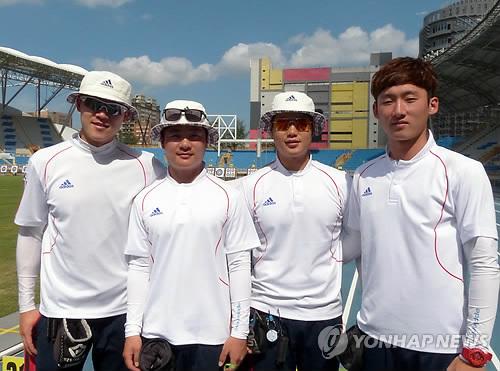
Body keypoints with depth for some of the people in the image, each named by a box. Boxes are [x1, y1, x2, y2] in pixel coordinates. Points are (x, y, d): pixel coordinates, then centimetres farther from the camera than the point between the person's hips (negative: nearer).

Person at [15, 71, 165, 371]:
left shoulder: (146, 167, -6)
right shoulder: (46, 162, -3)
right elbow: (31, 233, 4)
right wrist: (27, 305, 5)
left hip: (124, 311, 0)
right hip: (59, 311, 1)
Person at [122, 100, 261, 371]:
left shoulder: (228, 197, -4)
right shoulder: (145, 200, 1)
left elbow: (239, 265, -3)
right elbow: (138, 266, 4)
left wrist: (239, 331, -3)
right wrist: (132, 330, 3)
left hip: (211, 335, -1)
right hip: (155, 333, 2)